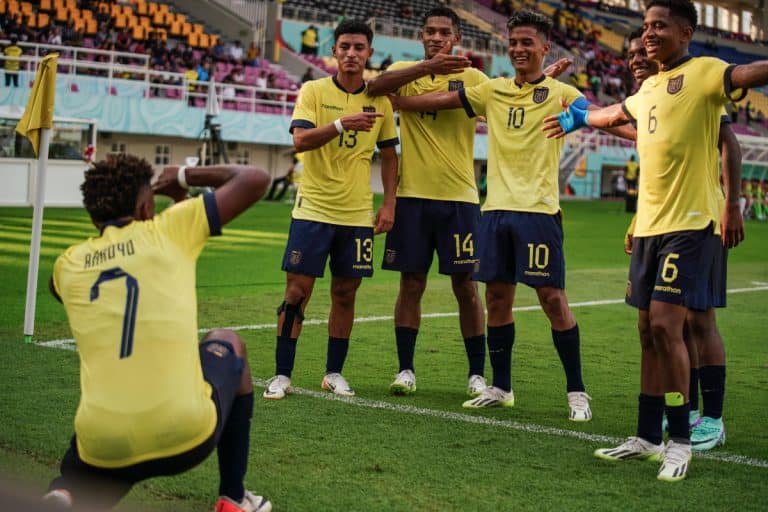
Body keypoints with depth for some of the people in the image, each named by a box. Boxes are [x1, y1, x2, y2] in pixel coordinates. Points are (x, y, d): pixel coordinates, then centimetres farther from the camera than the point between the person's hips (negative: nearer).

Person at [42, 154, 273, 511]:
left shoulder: (67, 265, 12)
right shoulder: (166, 230, 3)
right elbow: (255, 180, 10)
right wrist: (186, 175, 24)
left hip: (104, 450, 1)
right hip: (185, 438, -1)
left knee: (77, 479, 35)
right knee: (227, 344, 30)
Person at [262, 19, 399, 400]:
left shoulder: (379, 101, 5)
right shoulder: (313, 91, -3)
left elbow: (389, 155, 12)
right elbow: (300, 140, -16)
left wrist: (389, 204, 3)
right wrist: (342, 123, -30)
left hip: (358, 214, 3)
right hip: (313, 208, -2)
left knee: (345, 294, 7)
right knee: (297, 291, -3)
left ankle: (334, 373, 19)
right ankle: (281, 375, 5)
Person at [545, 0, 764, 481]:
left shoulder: (704, 72, -7)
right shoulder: (648, 87, 17)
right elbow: (618, 112, 39)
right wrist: (578, 117, 56)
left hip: (691, 224, -7)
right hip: (649, 224, 7)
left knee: (665, 326, -13)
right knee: (649, 331, 9)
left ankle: (681, 442, -1)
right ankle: (648, 438, 19)